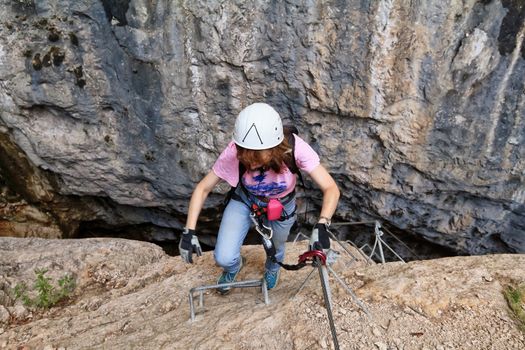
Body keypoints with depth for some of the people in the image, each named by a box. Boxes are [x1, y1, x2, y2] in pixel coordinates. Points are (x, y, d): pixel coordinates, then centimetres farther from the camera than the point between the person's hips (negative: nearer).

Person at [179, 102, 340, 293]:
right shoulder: (233, 153, -34)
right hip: (244, 201, 0)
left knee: (275, 249, 22)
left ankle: (272, 268, 63)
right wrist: (189, 231, -29)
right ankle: (233, 266, 32)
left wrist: (321, 226, -49)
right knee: (224, 258, -9)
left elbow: (331, 188, -33)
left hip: (281, 207, 0)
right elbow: (202, 189, -21)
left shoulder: (294, 148, -37)